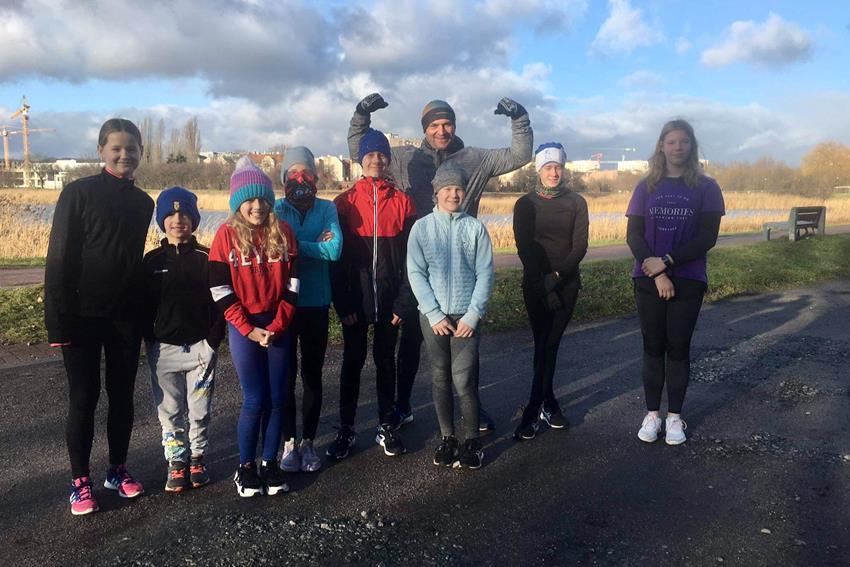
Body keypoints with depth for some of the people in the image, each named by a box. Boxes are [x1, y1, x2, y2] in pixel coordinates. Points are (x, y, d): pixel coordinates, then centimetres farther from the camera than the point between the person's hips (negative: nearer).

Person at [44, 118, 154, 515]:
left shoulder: (142, 202, 8)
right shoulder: (78, 193, -6)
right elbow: (59, 258, -9)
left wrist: (144, 312, 11)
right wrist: (58, 318, -13)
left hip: (126, 316, 4)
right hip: (83, 315, -4)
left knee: (122, 395, 11)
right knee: (83, 398, 4)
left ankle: (118, 470, 26)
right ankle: (80, 481, 18)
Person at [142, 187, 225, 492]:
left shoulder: (206, 258, -1)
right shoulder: (152, 260, 3)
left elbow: (219, 301, -2)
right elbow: (145, 305, 6)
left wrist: (213, 341, -8)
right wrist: (150, 341, -1)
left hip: (201, 346, -1)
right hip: (164, 348, 1)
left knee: (199, 410, 8)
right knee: (170, 411, 8)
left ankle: (197, 459, 26)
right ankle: (176, 463, 22)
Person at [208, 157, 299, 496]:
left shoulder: (282, 232, 2)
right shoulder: (227, 234, -4)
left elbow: (292, 284, 1)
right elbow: (220, 290, -6)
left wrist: (277, 325, -8)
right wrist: (248, 328, -10)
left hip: (279, 326, 3)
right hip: (243, 327, -2)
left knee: (277, 398, 6)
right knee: (255, 400, -1)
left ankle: (270, 464, 21)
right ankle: (245, 467, 17)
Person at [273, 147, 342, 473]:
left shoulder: (327, 209, 2)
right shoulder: (277, 210, 2)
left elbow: (335, 250, -14)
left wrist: (295, 244, -11)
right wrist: (316, 245, -13)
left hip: (316, 304, 0)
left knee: (312, 374, 9)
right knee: (286, 375, 6)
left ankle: (308, 442, 23)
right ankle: (289, 443, 20)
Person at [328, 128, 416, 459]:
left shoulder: (402, 202, 2)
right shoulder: (345, 203, 0)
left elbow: (410, 255, 0)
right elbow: (337, 257, -2)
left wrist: (403, 302, -5)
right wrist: (343, 304, -8)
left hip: (388, 301, 1)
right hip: (355, 301, 0)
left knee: (386, 360, 11)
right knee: (353, 361, 8)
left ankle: (386, 427, 23)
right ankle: (346, 430, 19)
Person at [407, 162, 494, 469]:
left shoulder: (475, 228, 0)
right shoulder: (422, 227, 0)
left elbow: (485, 274, -1)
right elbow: (416, 274, -3)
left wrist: (472, 315, -8)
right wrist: (434, 315, -9)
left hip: (467, 316, -1)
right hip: (433, 316, 1)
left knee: (463, 379, -5)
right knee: (440, 378, 9)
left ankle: (471, 440, 12)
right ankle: (447, 438, 23)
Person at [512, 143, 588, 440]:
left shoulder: (576, 202, 3)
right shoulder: (525, 204, 1)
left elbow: (580, 246, -3)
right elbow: (524, 248, -5)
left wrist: (556, 277, -15)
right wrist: (543, 286, -12)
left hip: (567, 283, 1)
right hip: (536, 284, -1)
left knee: (548, 345, 1)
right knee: (545, 345, -3)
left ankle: (533, 411, 7)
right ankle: (548, 404, 10)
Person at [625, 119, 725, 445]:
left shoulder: (706, 187, 1)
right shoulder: (646, 187, 5)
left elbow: (707, 238, -6)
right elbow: (634, 235, -2)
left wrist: (667, 261, -16)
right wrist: (657, 273, -14)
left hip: (688, 281, -1)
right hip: (649, 281, 1)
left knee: (678, 347, 5)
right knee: (653, 347, 6)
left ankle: (675, 416, 16)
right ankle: (652, 414, 15)